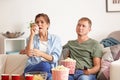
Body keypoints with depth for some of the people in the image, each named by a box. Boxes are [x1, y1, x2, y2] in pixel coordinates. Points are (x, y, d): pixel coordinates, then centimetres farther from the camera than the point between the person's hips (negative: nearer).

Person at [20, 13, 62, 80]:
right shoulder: (32, 38, 16)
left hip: (49, 69, 0)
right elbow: (29, 54, -4)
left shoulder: (56, 39, 13)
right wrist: (32, 35, -6)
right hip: (32, 68, 0)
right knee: (44, 65, -35)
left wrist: (41, 54, -19)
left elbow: (55, 59, -1)